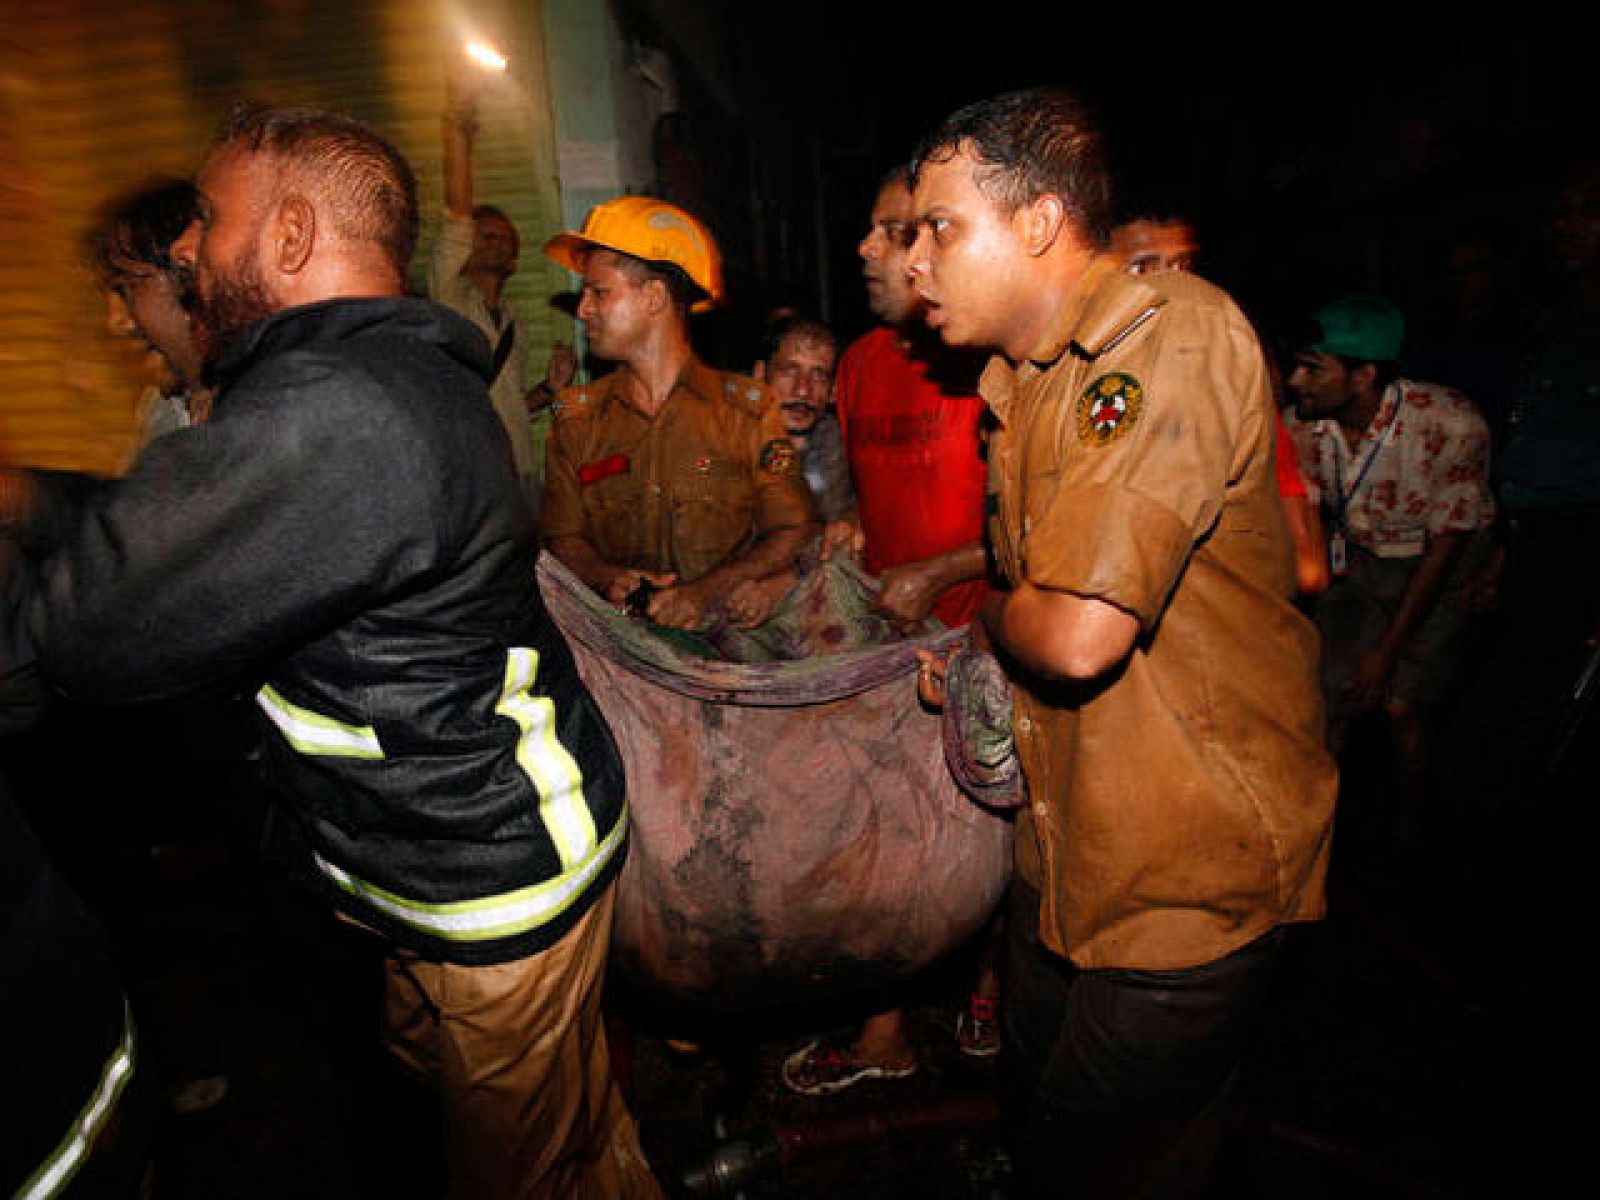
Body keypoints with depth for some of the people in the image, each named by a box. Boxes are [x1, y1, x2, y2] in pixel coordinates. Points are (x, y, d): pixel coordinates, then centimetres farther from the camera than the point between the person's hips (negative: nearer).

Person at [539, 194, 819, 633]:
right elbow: (563, 535, 11)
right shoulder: (577, 416, 12)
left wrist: (708, 589, -15)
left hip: (727, 628, 0)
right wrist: (608, 577, -11)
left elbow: (797, 530, -2)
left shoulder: (746, 406, 3)